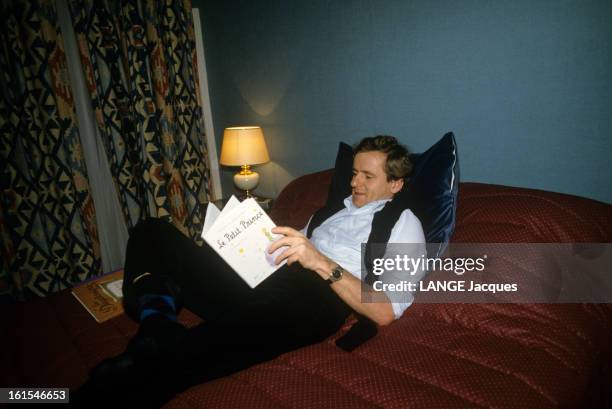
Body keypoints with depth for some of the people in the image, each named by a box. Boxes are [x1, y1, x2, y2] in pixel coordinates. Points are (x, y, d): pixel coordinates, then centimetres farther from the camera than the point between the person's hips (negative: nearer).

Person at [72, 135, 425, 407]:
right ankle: (158, 321, -13)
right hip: (261, 279, 8)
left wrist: (321, 262, -18)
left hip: (315, 297, -7)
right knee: (152, 231, 5)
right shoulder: (337, 205, 29)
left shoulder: (403, 223, 9)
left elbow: (384, 312, -7)